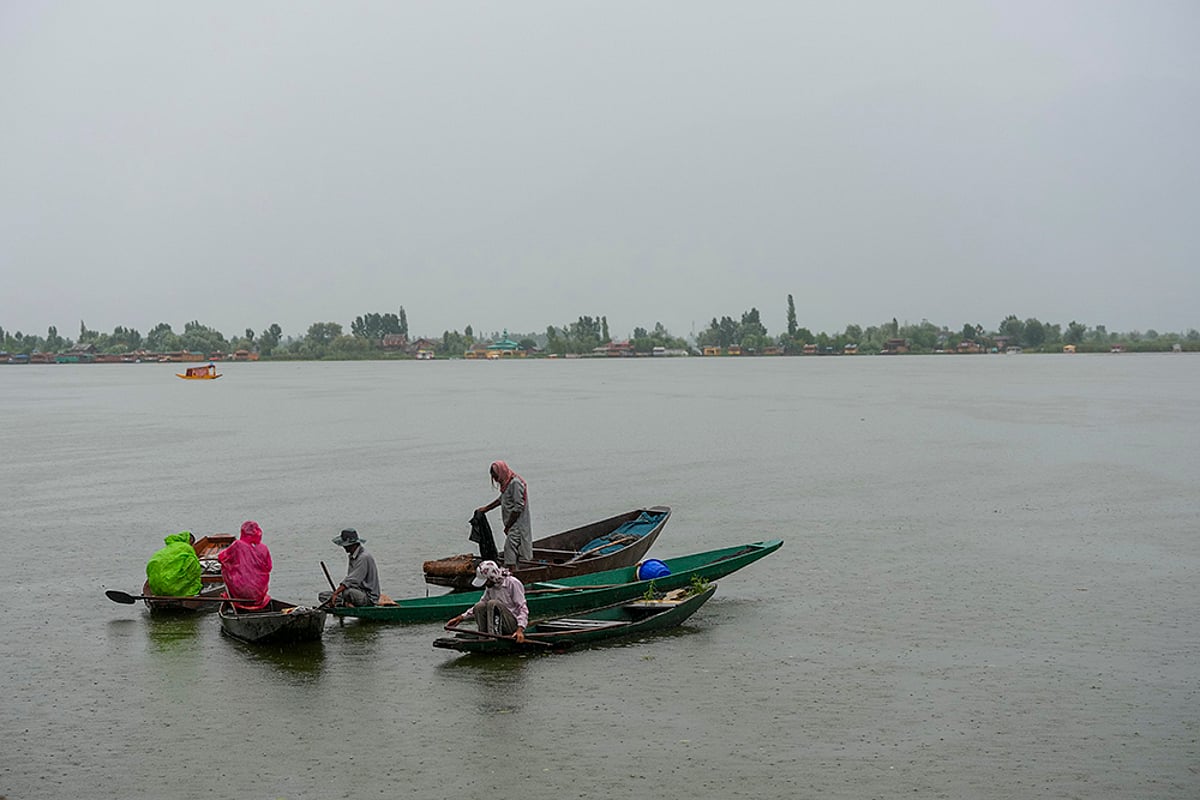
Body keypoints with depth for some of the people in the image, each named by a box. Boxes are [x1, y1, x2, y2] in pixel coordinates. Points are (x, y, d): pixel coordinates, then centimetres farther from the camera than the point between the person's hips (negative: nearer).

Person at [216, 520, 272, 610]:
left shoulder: (238, 545, -9)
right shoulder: (263, 548, -3)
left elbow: (221, 557, 4)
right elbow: (268, 568, 8)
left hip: (241, 592, -3)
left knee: (225, 568, 17)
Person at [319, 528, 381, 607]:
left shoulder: (364, 557, -18)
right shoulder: (353, 556, 12)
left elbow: (352, 580, -25)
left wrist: (335, 594, -28)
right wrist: (336, 593, 3)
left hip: (368, 597, -10)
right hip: (355, 593, 10)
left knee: (347, 592, -41)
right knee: (323, 595, 3)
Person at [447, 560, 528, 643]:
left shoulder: (513, 583, -13)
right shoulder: (490, 587, 8)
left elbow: (523, 608, -17)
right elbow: (483, 602, 21)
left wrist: (520, 630, -31)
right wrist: (461, 617, 12)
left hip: (514, 623, -7)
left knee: (492, 604, -27)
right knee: (479, 606, -13)